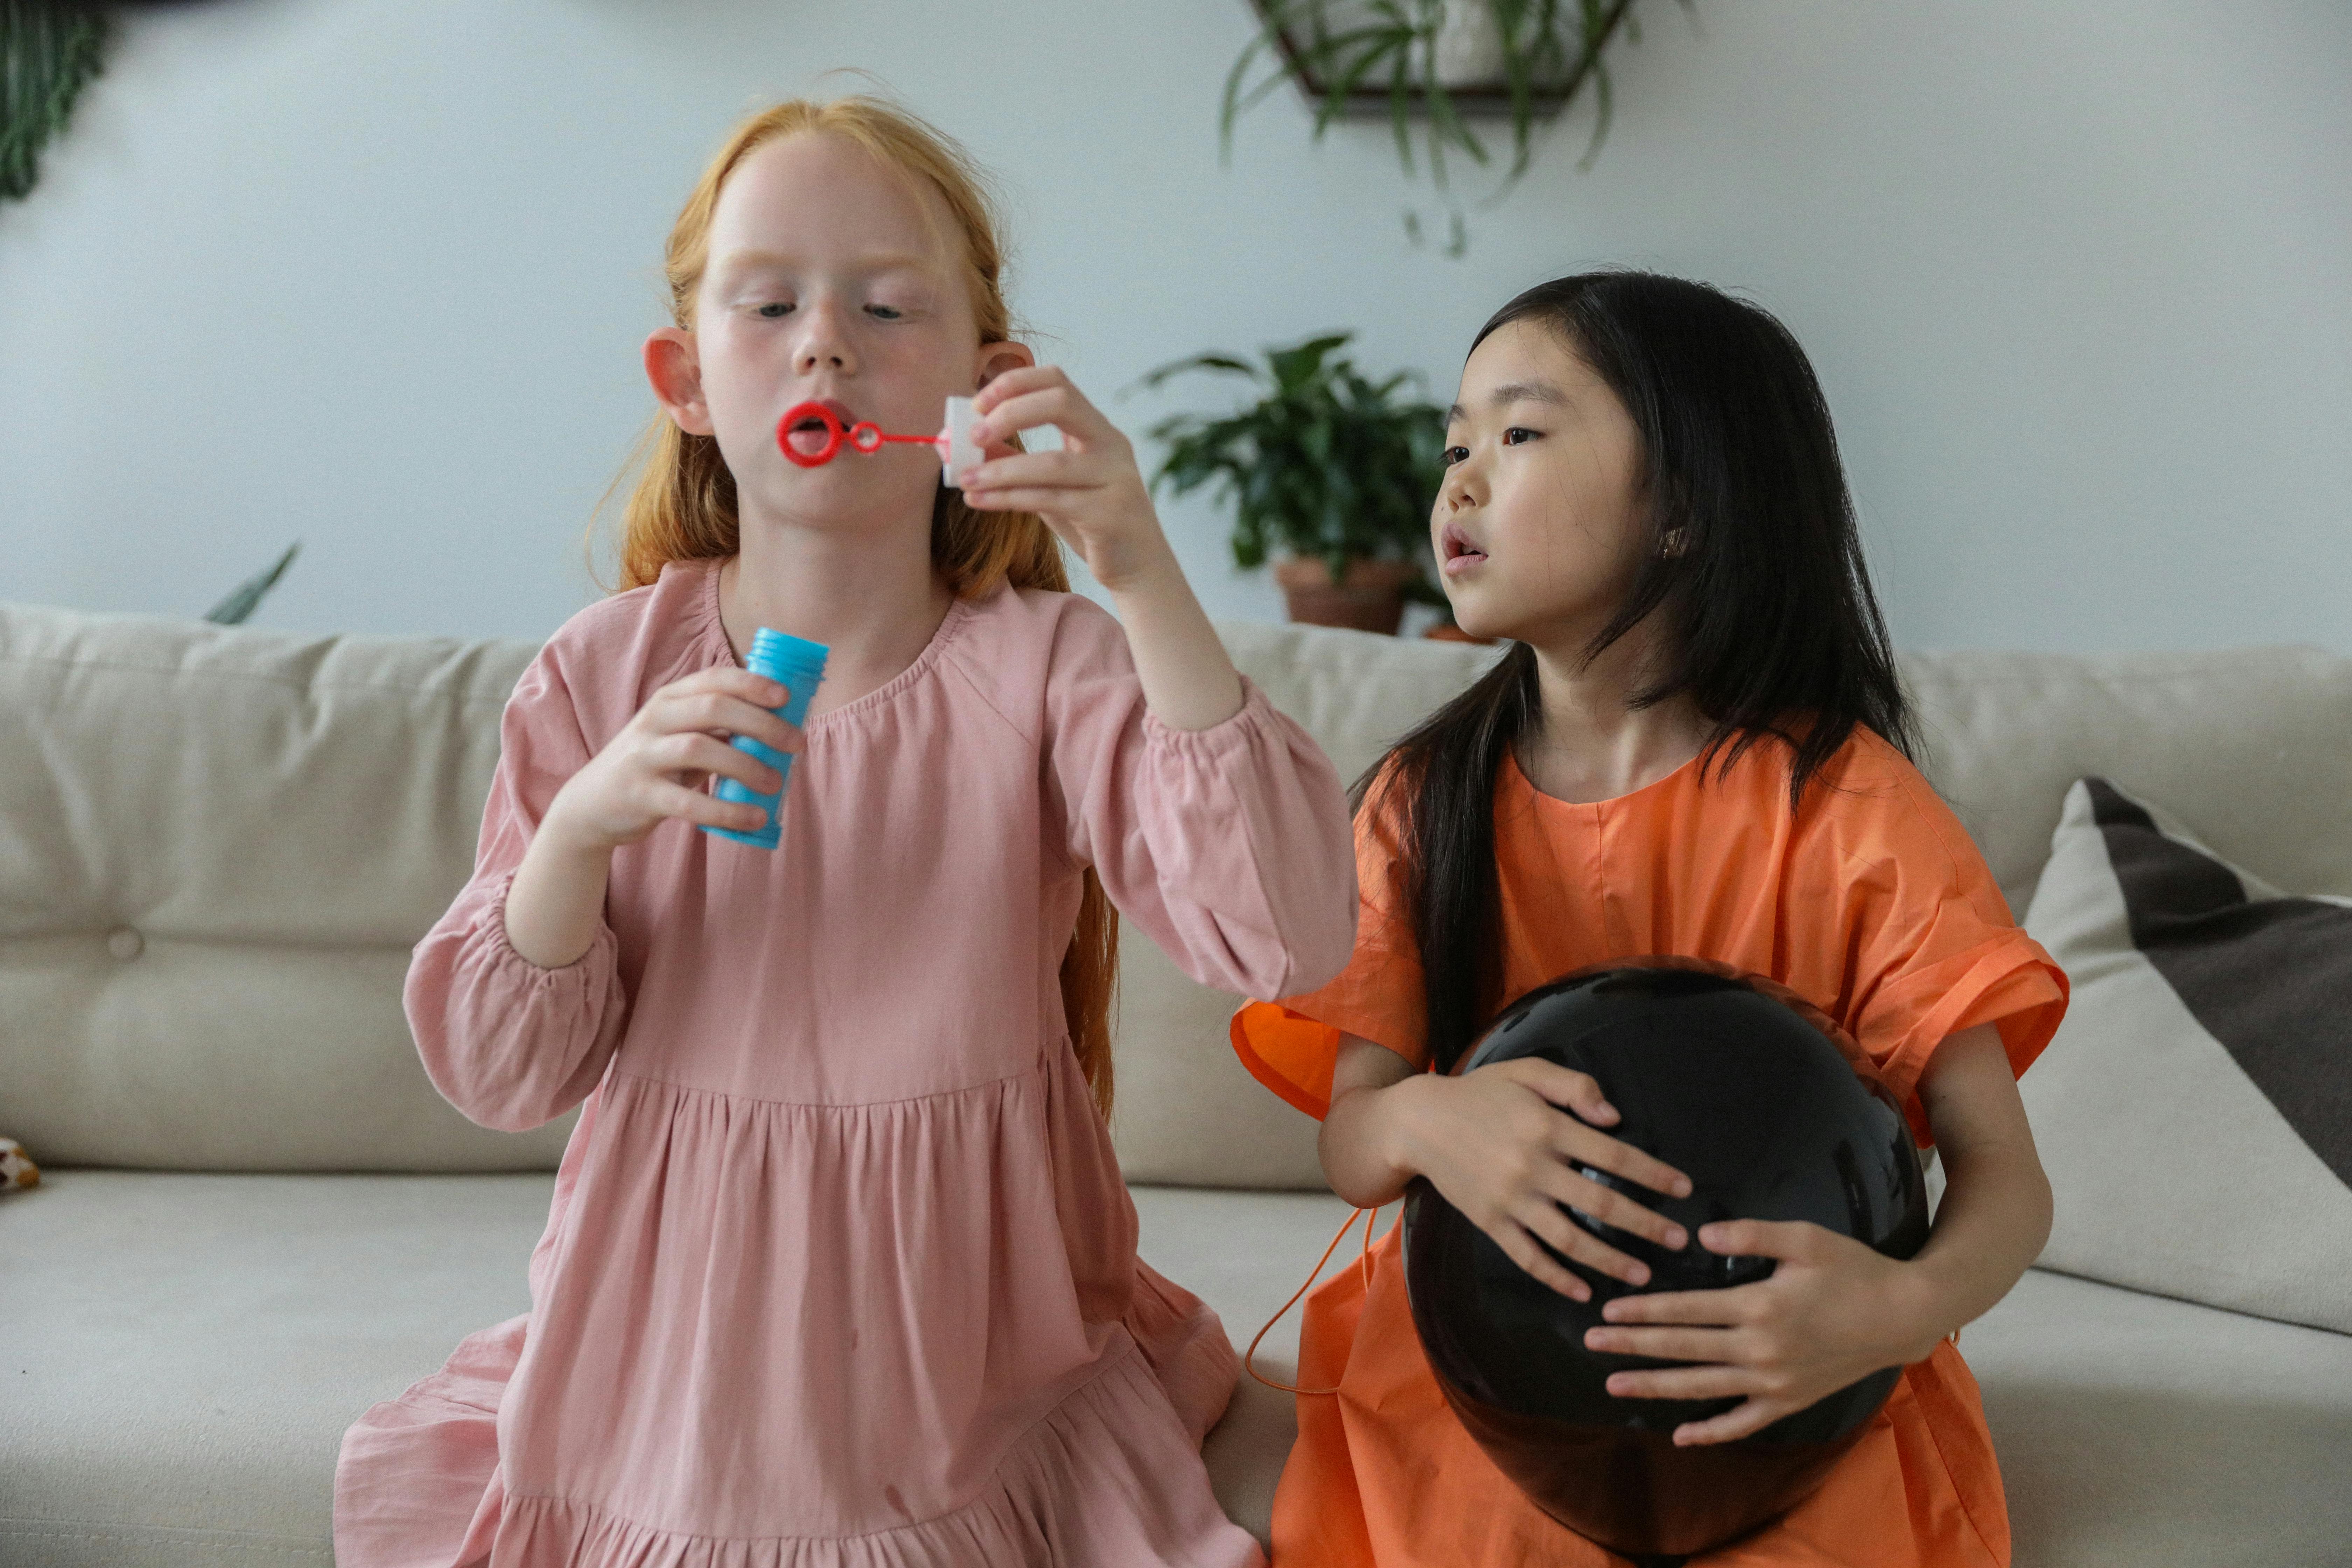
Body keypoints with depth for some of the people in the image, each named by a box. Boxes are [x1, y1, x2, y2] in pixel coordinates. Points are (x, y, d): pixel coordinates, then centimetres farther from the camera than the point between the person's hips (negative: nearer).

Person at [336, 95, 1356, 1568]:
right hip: (675, 1366, 2)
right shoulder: (608, 672, -6)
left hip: (963, 1372, -1)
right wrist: (583, 830, -24)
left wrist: (1146, 578, -31)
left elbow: (1292, 937, -25)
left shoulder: (1048, 664, -11)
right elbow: (499, 1074, -5)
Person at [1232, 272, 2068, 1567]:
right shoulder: (1420, 803, 2)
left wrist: (1906, 1306, -33)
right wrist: (1427, 1122, -27)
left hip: (1768, 1399, -1)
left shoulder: (1842, 803, -8)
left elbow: (2004, 1175, -10)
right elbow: (1349, 1143, -1)